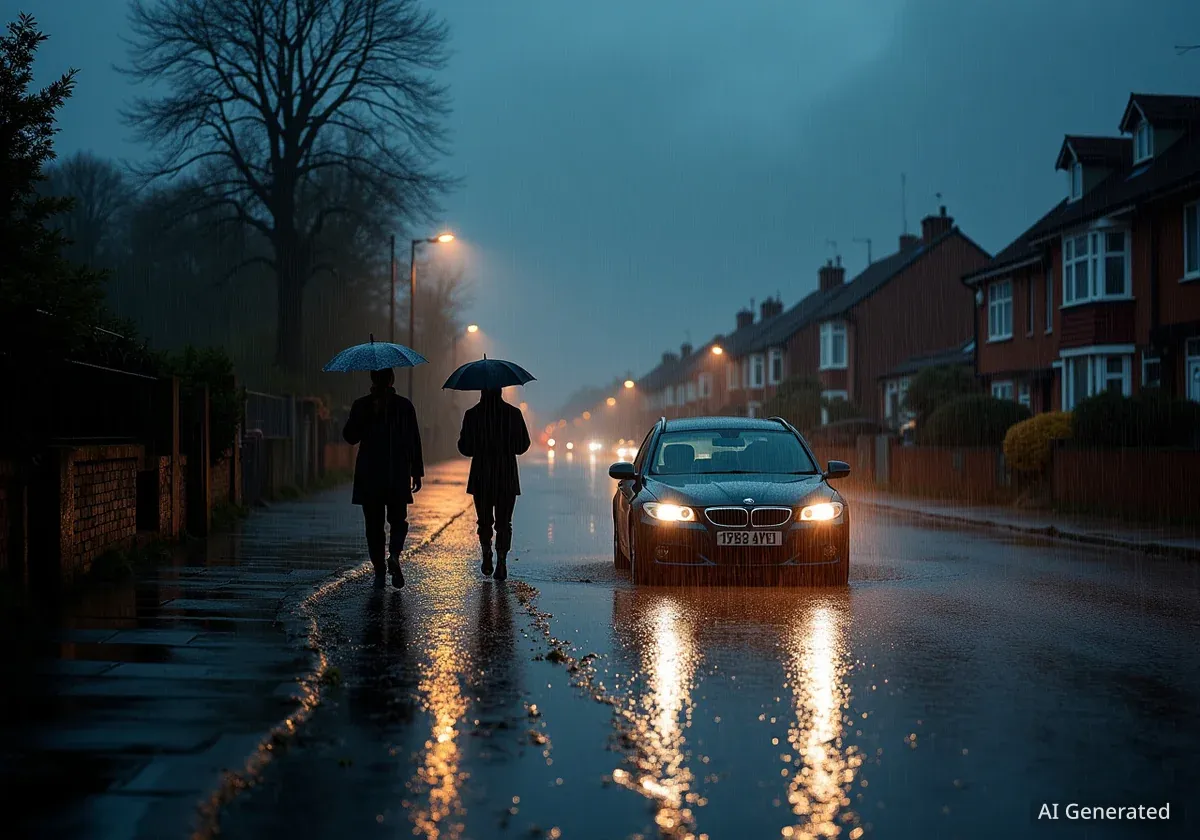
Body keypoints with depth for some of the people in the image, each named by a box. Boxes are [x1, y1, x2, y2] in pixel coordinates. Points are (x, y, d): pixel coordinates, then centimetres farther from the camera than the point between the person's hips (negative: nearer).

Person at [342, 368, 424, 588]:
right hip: (398, 474, 1)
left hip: (369, 475, -1)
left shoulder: (361, 405, -3)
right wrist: (417, 473, 7)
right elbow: (414, 441, 2)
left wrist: (366, 415, -11)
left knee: (374, 524, 7)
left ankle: (380, 572, 4)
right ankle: (394, 555, -13)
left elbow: (349, 436, -3)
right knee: (398, 520, 14)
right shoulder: (404, 406, 0)